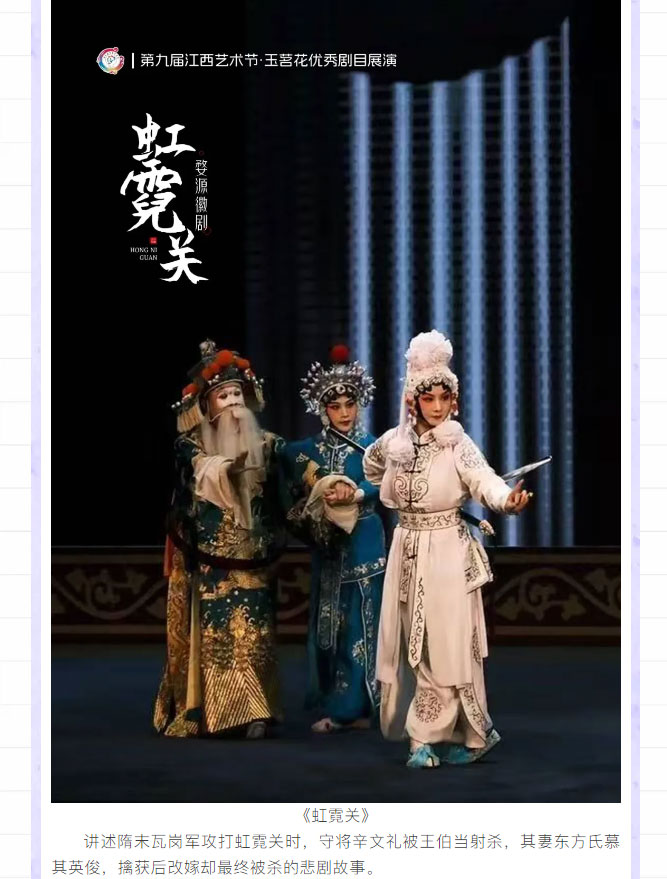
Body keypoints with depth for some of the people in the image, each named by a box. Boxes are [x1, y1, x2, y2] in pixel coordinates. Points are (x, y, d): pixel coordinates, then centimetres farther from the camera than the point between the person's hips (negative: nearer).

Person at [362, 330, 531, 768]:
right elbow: (371, 464, 26)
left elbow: (484, 480, -33)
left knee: (446, 645, -5)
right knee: (412, 643, 8)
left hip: (447, 553, -5)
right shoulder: (395, 441, 2)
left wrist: (506, 498, -51)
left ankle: (430, 736, 4)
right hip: (407, 551, 5)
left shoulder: (459, 445, -13)